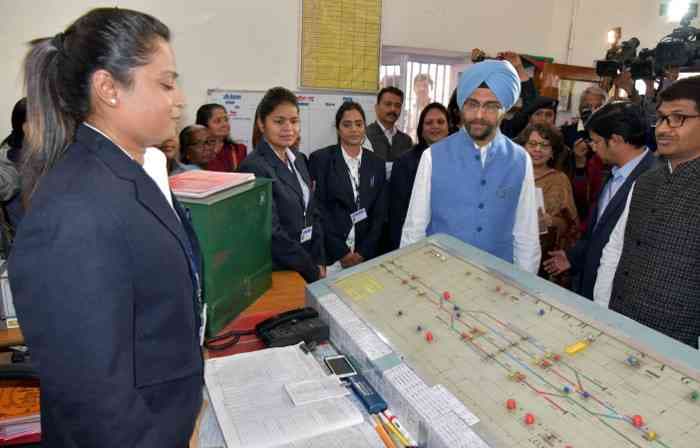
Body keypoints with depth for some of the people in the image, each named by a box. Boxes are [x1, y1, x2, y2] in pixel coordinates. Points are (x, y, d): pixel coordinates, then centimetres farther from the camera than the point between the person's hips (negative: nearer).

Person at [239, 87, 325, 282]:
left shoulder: (299, 159, 5)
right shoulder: (254, 167, -17)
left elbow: (313, 213, 9)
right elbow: (272, 234, -19)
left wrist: (320, 262, 0)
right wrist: (313, 271, -12)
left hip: (309, 263, 7)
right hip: (277, 272, -6)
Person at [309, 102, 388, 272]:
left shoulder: (376, 163, 7)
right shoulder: (320, 159, -4)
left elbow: (380, 213, 5)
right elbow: (318, 209, -8)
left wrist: (363, 252, -4)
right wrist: (341, 252, -11)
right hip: (329, 253, -3)